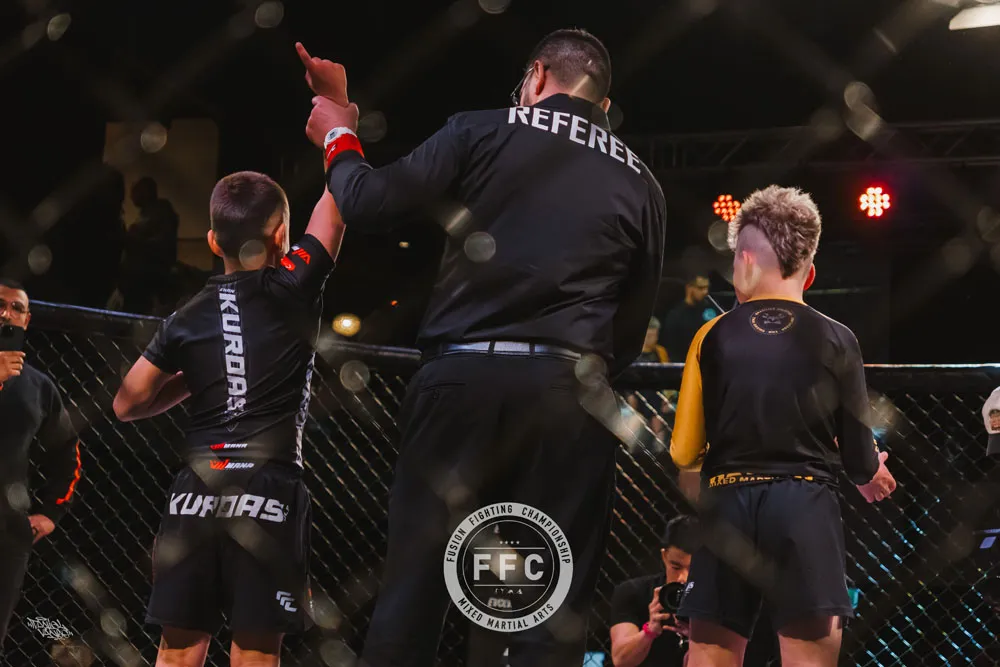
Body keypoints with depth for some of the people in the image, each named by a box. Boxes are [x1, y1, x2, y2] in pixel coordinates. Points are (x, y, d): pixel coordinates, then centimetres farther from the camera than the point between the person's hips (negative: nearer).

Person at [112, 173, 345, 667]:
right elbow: (339, 198, 9)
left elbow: (127, 404, 15)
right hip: (269, 487, -3)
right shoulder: (293, 288, 0)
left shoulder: (188, 319, 11)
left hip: (197, 489, 3)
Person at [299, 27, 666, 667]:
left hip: (463, 380, -1)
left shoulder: (483, 132, 7)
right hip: (568, 396, 1)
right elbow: (632, 327, 15)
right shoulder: (641, 182, 15)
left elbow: (368, 205, 6)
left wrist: (339, 139, 24)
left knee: (413, 592, 3)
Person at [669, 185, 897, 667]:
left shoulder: (712, 337, 3)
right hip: (806, 504, -1)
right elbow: (860, 459, 6)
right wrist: (873, 477, 31)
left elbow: (684, 453, 5)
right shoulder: (837, 340, 2)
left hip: (728, 504, 1)